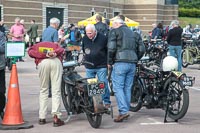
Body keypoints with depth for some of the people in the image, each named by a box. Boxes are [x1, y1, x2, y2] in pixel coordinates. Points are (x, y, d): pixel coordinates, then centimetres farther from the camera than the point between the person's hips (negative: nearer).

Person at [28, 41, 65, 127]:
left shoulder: (35, 47, 33)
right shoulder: (55, 45, 37)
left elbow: (31, 53, 8)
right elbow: (61, 50, 13)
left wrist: (46, 54, -2)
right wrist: (55, 53, -4)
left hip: (43, 62, 0)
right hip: (56, 61, 0)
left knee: (43, 90, 15)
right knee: (56, 91, -1)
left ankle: (42, 118, 13)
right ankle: (56, 117, -13)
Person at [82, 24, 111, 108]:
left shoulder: (102, 38, -7)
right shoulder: (85, 39, 4)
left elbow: (109, 50, 0)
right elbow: (82, 49, 21)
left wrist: (108, 62, 2)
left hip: (101, 66, -4)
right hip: (89, 67, 4)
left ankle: (106, 101, 6)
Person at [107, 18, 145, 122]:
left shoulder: (114, 31, 4)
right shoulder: (134, 34, 21)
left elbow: (111, 48, -8)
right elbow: (142, 49, 14)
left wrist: (109, 62, 2)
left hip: (120, 63, -6)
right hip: (132, 64, 6)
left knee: (118, 87, -5)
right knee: (128, 88, 11)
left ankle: (123, 111, -15)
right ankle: (126, 110, 14)